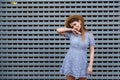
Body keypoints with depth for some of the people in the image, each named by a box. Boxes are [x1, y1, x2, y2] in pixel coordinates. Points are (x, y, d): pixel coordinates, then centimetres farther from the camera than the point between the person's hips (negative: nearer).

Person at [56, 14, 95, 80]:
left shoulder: (89, 35, -4)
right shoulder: (71, 34, -1)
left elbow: (92, 51, -4)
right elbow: (58, 30, -8)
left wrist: (90, 65, -10)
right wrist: (71, 29, -7)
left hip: (82, 64, -1)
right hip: (70, 62, 1)